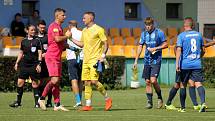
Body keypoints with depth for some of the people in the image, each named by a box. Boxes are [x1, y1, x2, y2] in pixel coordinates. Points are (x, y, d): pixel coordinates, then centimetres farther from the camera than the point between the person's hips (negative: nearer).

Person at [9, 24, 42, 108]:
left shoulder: (36, 41, 1)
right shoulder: (24, 41, 10)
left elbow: (39, 53, -1)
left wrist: (39, 64, -9)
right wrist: (17, 63, 14)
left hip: (34, 65, -3)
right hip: (24, 64, 3)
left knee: (35, 83, -1)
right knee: (20, 82, 0)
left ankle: (37, 102, 5)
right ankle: (18, 101, 9)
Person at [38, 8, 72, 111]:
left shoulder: (59, 27, 21)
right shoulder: (54, 26, -11)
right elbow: (57, 39, -26)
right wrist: (67, 36, -10)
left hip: (57, 58, 10)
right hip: (52, 57, -10)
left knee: (57, 81, 6)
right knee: (54, 80, -16)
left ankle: (57, 105, 5)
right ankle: (42, 98, -6)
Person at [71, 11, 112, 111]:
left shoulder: (98, 30, -5)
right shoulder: (84, 31, 16)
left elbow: (105, 44, -6)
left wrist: (103, 55, -18)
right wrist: (71, 38, 17)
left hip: (95, 60, -7)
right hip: (86, 60, 7)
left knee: (94, 81, -16)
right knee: (87, 82, 2)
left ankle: (107, 98, 1)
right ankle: (88, 105, 3)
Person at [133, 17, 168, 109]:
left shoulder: (159, 33, -4)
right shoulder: (144, 34, 10)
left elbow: (165, 45, -1)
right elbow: (140, 47, 15)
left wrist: (155, 48, -13)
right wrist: (136, 61, 11)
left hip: (156, 60, -5)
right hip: (147, 60, 5)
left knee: (153, 80, -15)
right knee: (147, 82, 2)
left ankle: (160, 98, 6)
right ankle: (149, 102, 9)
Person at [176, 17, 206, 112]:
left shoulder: (181, 36, -4)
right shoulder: (198, 35, 9)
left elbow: (179, 50, -13)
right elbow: (203, 50, 16)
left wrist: (177, 63, -14)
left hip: (185, 64, -2)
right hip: (197, 64, 2)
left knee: (183, 85, 11)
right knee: (198, 83, -5)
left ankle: (182, 107, 18)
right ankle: (203, 102, -29)